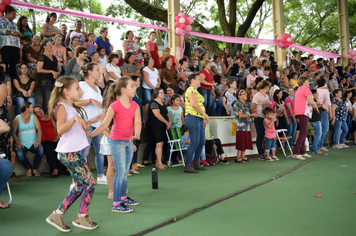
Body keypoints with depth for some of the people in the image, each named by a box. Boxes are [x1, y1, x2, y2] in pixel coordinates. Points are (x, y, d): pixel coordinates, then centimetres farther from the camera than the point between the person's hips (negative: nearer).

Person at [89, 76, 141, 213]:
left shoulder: (135, 105, 5)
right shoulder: (115, 105, -11)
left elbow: (137, 122, -9)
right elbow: (105, 124, -11)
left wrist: (136, 135, -27)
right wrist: (91, 134, -17)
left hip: (129, 142, 6)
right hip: (117, 141, -6)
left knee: (125, 171, 14)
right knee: (121, 171, -7)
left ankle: (123, 197, 28)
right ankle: (116, 204, -2)